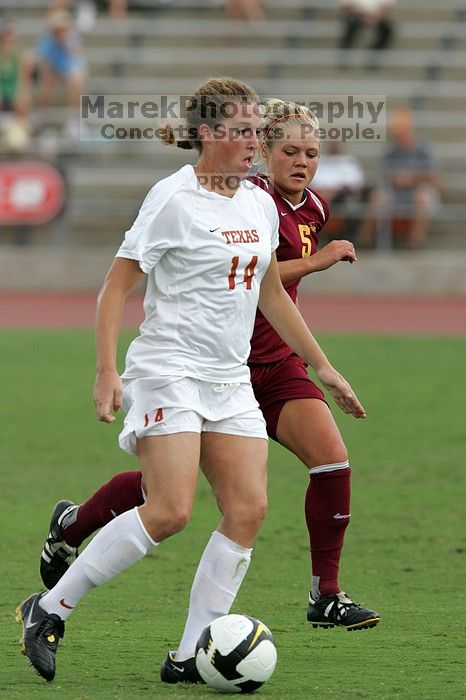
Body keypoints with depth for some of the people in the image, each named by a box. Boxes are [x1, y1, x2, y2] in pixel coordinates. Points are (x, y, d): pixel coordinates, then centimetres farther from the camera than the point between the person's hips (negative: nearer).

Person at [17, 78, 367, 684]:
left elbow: (271, 294, 25)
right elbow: (116, 286, -8)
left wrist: (321, 366, 25)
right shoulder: (174, 199, -10)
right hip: (170, 369, -7)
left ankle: (189, 657, -2)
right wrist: (107, 371, -18)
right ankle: (49, 609, -5)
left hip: (231, 382, 7)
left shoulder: (260, 205, 11)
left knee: (249, 509, -7)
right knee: (170, 511, -18)